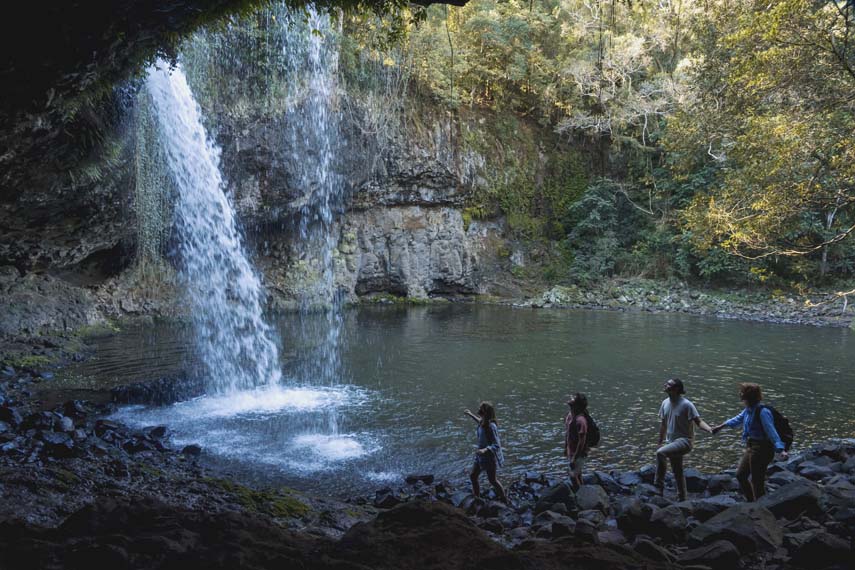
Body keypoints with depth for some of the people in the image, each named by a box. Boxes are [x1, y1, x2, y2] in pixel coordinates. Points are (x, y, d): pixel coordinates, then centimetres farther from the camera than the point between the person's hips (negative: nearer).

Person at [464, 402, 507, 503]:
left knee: (492, 480, 9)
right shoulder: (483, 422, -4)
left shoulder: (491, 426, -30)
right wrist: (471, 415, 29)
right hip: (481, 455, 9)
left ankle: (504, 500, 30)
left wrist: (485, 450, -46)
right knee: (473, 476, 15)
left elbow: (496, 445, -30)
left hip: (490, 456, -9)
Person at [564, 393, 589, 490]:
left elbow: (581, 441, -27)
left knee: (573, 476, 0)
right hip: (571, 451, 9)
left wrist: (574, 459, -22)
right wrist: (566, 448, 18)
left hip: (578, 453, -9)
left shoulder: (580, 420, -30)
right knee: (577, 474, 23)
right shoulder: (570, 414, -2)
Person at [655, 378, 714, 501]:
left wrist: (709, 429, -38)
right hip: (671, 442, 8)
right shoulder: (665, 403, 5)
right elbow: (663, 424, 14)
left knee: (660, 453, -29)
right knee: (677, 472, 16)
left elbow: (699, 421, -19)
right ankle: (682, 498, 30)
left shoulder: (686, 405, -16)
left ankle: (659, 485, -18)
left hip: (684, 440, -8)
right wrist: (660, 442, 18)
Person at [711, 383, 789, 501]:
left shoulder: (763, 412, -23)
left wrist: (781, 450, -40)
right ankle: (751, 502, 35)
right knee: (740, 475, 20)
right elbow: (737, 419, 24)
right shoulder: (748, 410, 5)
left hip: (761, 450, -10)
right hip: (751, 448, 10)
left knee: (757, 481, -1)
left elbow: (772, 432, -30)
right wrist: (720, 427, 36)